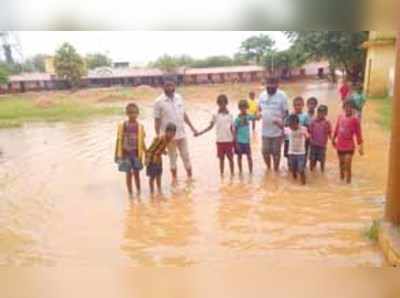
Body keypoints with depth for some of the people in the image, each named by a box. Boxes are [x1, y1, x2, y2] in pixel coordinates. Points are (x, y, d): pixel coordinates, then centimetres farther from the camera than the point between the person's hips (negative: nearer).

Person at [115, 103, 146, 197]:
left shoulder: (140, 126, -3)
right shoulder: (122, 126, -4)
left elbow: (142, 142, 2)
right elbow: (119, 141, 2)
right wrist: (116, 154, 2)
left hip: (136, 154, 0)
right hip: (125, 154, 0)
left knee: (136, 174, 8)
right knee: (128, 174, 7)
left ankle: (138, 193, 24)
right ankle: (130, 194, 18)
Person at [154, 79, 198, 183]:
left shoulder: (179, 98, 4)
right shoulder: (159, 101, -9)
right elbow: (157, 120, -7)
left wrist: (192, 127, 11)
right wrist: (158, 136, -10)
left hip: (182, 133, 4)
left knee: (186, 156, 11)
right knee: (172, 157, 9)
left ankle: (190, 176, 25)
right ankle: (174, 178, 24)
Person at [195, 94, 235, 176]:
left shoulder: (230, 115, 1)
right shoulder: (215, 115, 1)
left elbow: (232, 129, 3)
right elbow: (210, 127, 6)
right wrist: (200, 133, -3)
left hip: (229, 141, 0)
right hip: (220, 141, 0)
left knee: (230, 158, 6)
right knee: (221, 159, 8)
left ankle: (232, 174, 19)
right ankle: (222, 175, 18)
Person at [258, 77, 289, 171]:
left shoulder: (282, 95, -11)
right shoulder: (262, 95, 1)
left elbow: (286, 112, -9)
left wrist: (282, 122, -25)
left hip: (277, 130, -4)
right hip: (265, 130, 4)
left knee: (276, 152, 9)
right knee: (265, 152, 13)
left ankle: (276, 170, 29)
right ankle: (268, 168, 38)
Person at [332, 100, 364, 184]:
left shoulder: (355, 119, -12)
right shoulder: (340, 117, -1)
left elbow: (358, 134, -9)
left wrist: (360, 146, -9)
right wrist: (333, 139, 21)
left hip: (349, 146, -4)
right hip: (340, 145, 4)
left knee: (347, 165, -9)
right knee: (341, 163, 19)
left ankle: (348, 180, 7)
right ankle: (342, 177, 38)